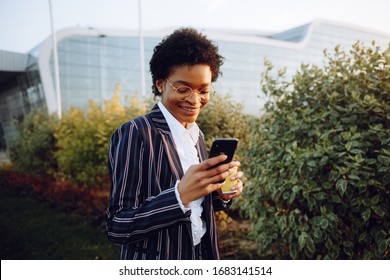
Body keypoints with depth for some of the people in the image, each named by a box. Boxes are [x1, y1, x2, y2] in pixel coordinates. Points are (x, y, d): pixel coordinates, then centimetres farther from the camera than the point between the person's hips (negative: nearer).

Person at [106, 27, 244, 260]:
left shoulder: (198, 135, 0)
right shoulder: (135, 134, -20)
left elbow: (196, 206, 8)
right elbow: (117, 226, -21)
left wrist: (222, 194, -12)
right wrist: (181, 195, -34)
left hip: (201, 254, 6)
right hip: (154, 260, -6)